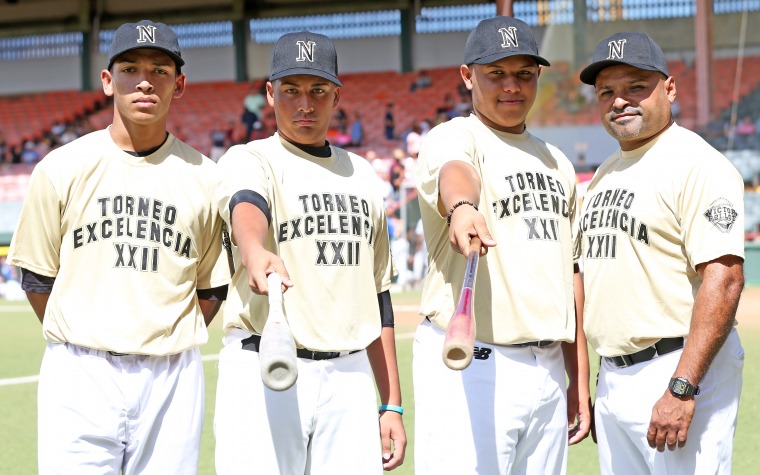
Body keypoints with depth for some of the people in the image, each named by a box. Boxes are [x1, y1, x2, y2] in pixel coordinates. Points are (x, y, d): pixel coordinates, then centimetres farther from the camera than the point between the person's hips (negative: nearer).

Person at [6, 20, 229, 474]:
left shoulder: (205, 178, 6)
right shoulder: (63, 168, 3)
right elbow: (36, 276, 8)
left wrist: (171, 346, 7)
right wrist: (82, 349, 8)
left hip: (173, 379, 1)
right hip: (80, 379, -1)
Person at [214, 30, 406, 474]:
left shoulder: (362, 175, 17)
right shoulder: (249, 160, 1)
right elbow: (246, 204, -25)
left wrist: (392, 405, 15)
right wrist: (255, 252, -49)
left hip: (350, 377, 5)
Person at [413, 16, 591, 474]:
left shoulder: (556, 162, 19)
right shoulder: (452, 138, -3)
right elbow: (455, 169, -29)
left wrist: (579, 382, 17)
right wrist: (463, 206, -54)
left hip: (547, 370, 7)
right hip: (470, 369, -7)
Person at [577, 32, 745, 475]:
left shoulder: (697, 164, -12)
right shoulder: (605, 175, 17)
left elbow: (724, 280, -21)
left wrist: (681, 388, -26)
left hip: (684, 371, -9)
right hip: (614, 378, 9)